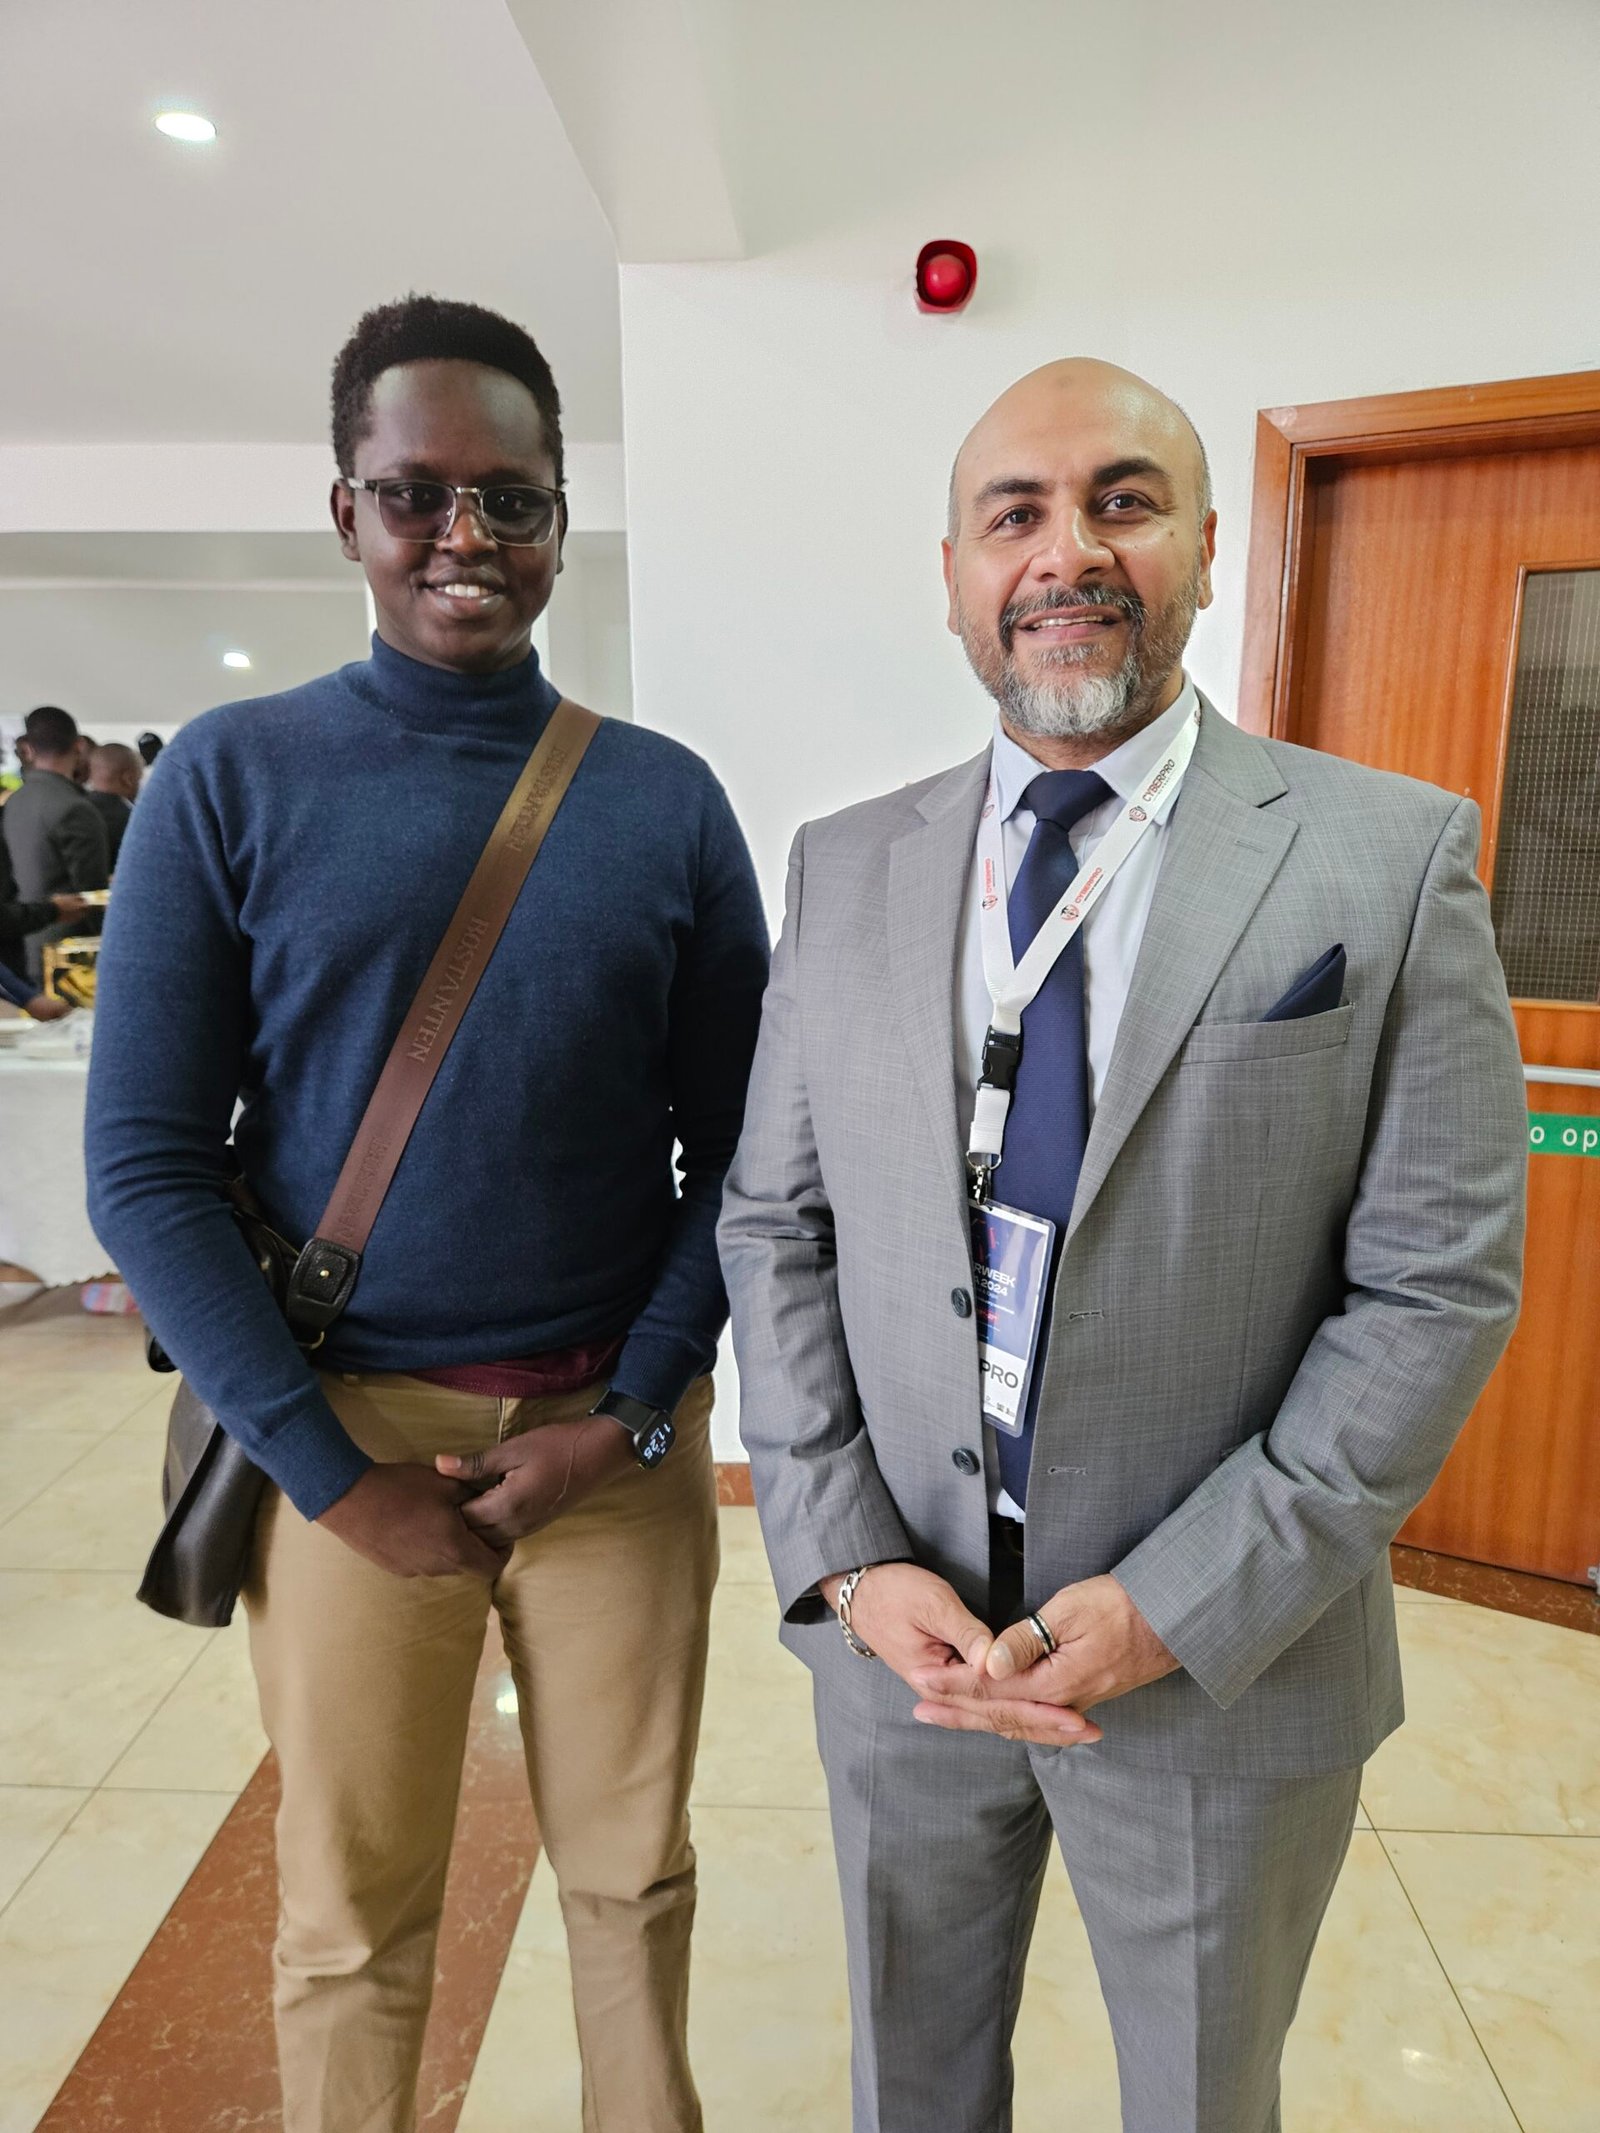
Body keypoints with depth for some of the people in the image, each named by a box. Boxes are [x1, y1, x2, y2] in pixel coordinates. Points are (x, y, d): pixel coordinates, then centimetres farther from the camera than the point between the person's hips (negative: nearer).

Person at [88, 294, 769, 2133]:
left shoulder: (665, 797, 2)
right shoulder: (231, 779, -2)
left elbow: (735, 1144, 1)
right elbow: (147, 1165, -5)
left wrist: (631, 1409, -8)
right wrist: (334, 1475, -9)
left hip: (617, 1432, 2)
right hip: (348, 1433, -1)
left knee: (632, 1872, 18)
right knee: (353, 1913, 15)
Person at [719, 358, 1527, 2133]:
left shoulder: (1389, 858, -10)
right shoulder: (843, 869, -1)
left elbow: (1436, 1283, -11)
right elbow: (773, 1228, 0)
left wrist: (1180, 1607, -15)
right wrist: (846, 1560, -9)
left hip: (1228, 1655, -2)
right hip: (899, 1634, 3)